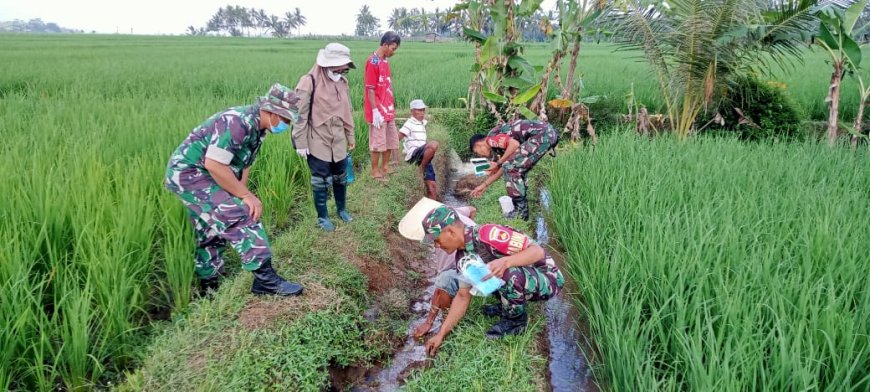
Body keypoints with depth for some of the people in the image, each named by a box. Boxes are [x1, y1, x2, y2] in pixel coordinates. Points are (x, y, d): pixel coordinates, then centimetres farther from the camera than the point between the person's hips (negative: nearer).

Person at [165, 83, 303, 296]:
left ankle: (208, 286, 30)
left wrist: (242, 194, -2)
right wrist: (246, 195, -23)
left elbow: (243, 164, 11)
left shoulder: (257, 127, 4)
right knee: (241, 216, -18)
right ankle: (265, 279, -16)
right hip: (189, 173, -10)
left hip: (197, 175, 10)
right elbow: (213, 164, -31)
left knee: (212, 234, 16)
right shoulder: (238, 122, -26)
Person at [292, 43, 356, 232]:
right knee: (321, 180, 4)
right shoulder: (309, 82, -16)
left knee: (340, 177, 16)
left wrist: (350, 136, 18)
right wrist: (301, 143, -13)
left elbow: (347, 111, 13)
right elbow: (300, 115, -14)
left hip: (338, 141, 5)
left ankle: (342, 209, 37)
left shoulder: (342, 82, 3)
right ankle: (322, 217, 20)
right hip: (318, 141, -5)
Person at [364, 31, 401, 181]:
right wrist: (375, 110, -20)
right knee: (378, 142, 0)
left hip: (388, 109, 9)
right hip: (378, 111, -9)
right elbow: (370, 89, -18)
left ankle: (385, 167, 27)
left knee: (390, 140, 15)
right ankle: (375, 170, 11)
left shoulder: (385, 61, 11)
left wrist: (391, 106, 16)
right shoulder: (373, 62, -17)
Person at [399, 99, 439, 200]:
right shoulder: (410, 124, -6)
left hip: (423, 156, 8)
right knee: (434, 144, -34)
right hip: (413, 154, -8)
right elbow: (397, 138, -11)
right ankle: (422, 167, -19)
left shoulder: (422, 123, 20)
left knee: (432, 186, 0)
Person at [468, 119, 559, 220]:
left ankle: (520, 211, -1)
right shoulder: (497, 142, 24)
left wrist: (498, 163, -8)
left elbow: (514, 144, -19)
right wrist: (484, 185, 37)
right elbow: (501, 169, 31)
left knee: (510, 166, -6)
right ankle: (522, 209, 24)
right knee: (517, 168, 20)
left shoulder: (491, 138, -4)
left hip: (542, 134, -10)